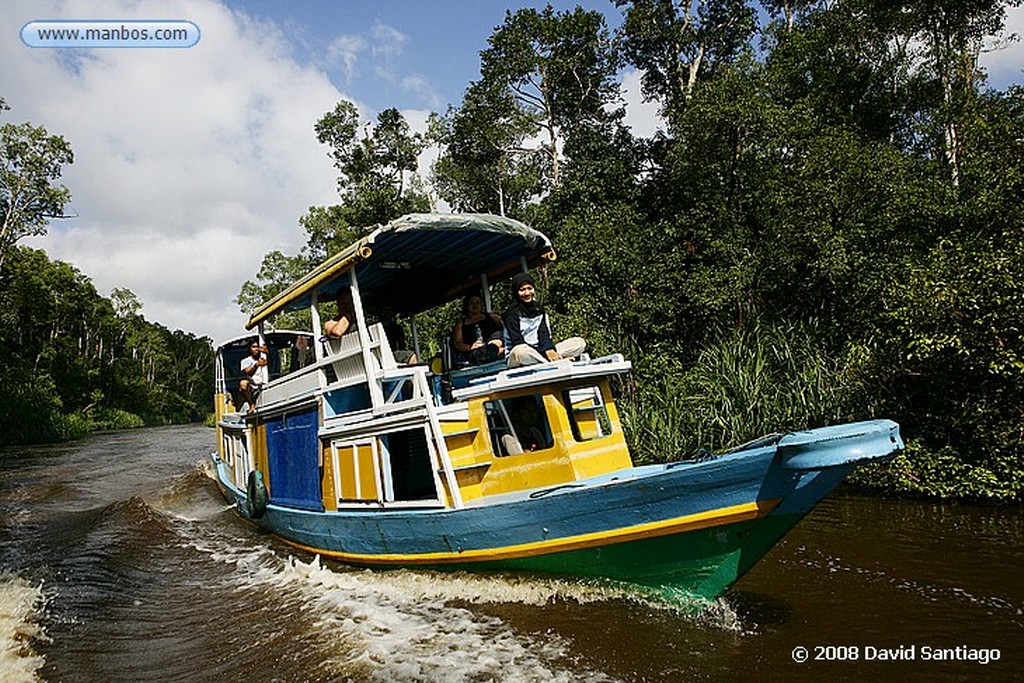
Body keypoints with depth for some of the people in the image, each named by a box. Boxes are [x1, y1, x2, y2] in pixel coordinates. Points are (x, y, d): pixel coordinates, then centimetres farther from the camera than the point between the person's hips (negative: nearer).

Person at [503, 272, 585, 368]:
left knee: (579, 342, -8)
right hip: (515, 359, -6)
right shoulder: (512, 313, -5)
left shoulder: (538, 309, 13)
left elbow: (544, 334, 3)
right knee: (521, 351, -44)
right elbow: (517, 342, -14)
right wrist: (546, 353, -24)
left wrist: (549, 350, -21)